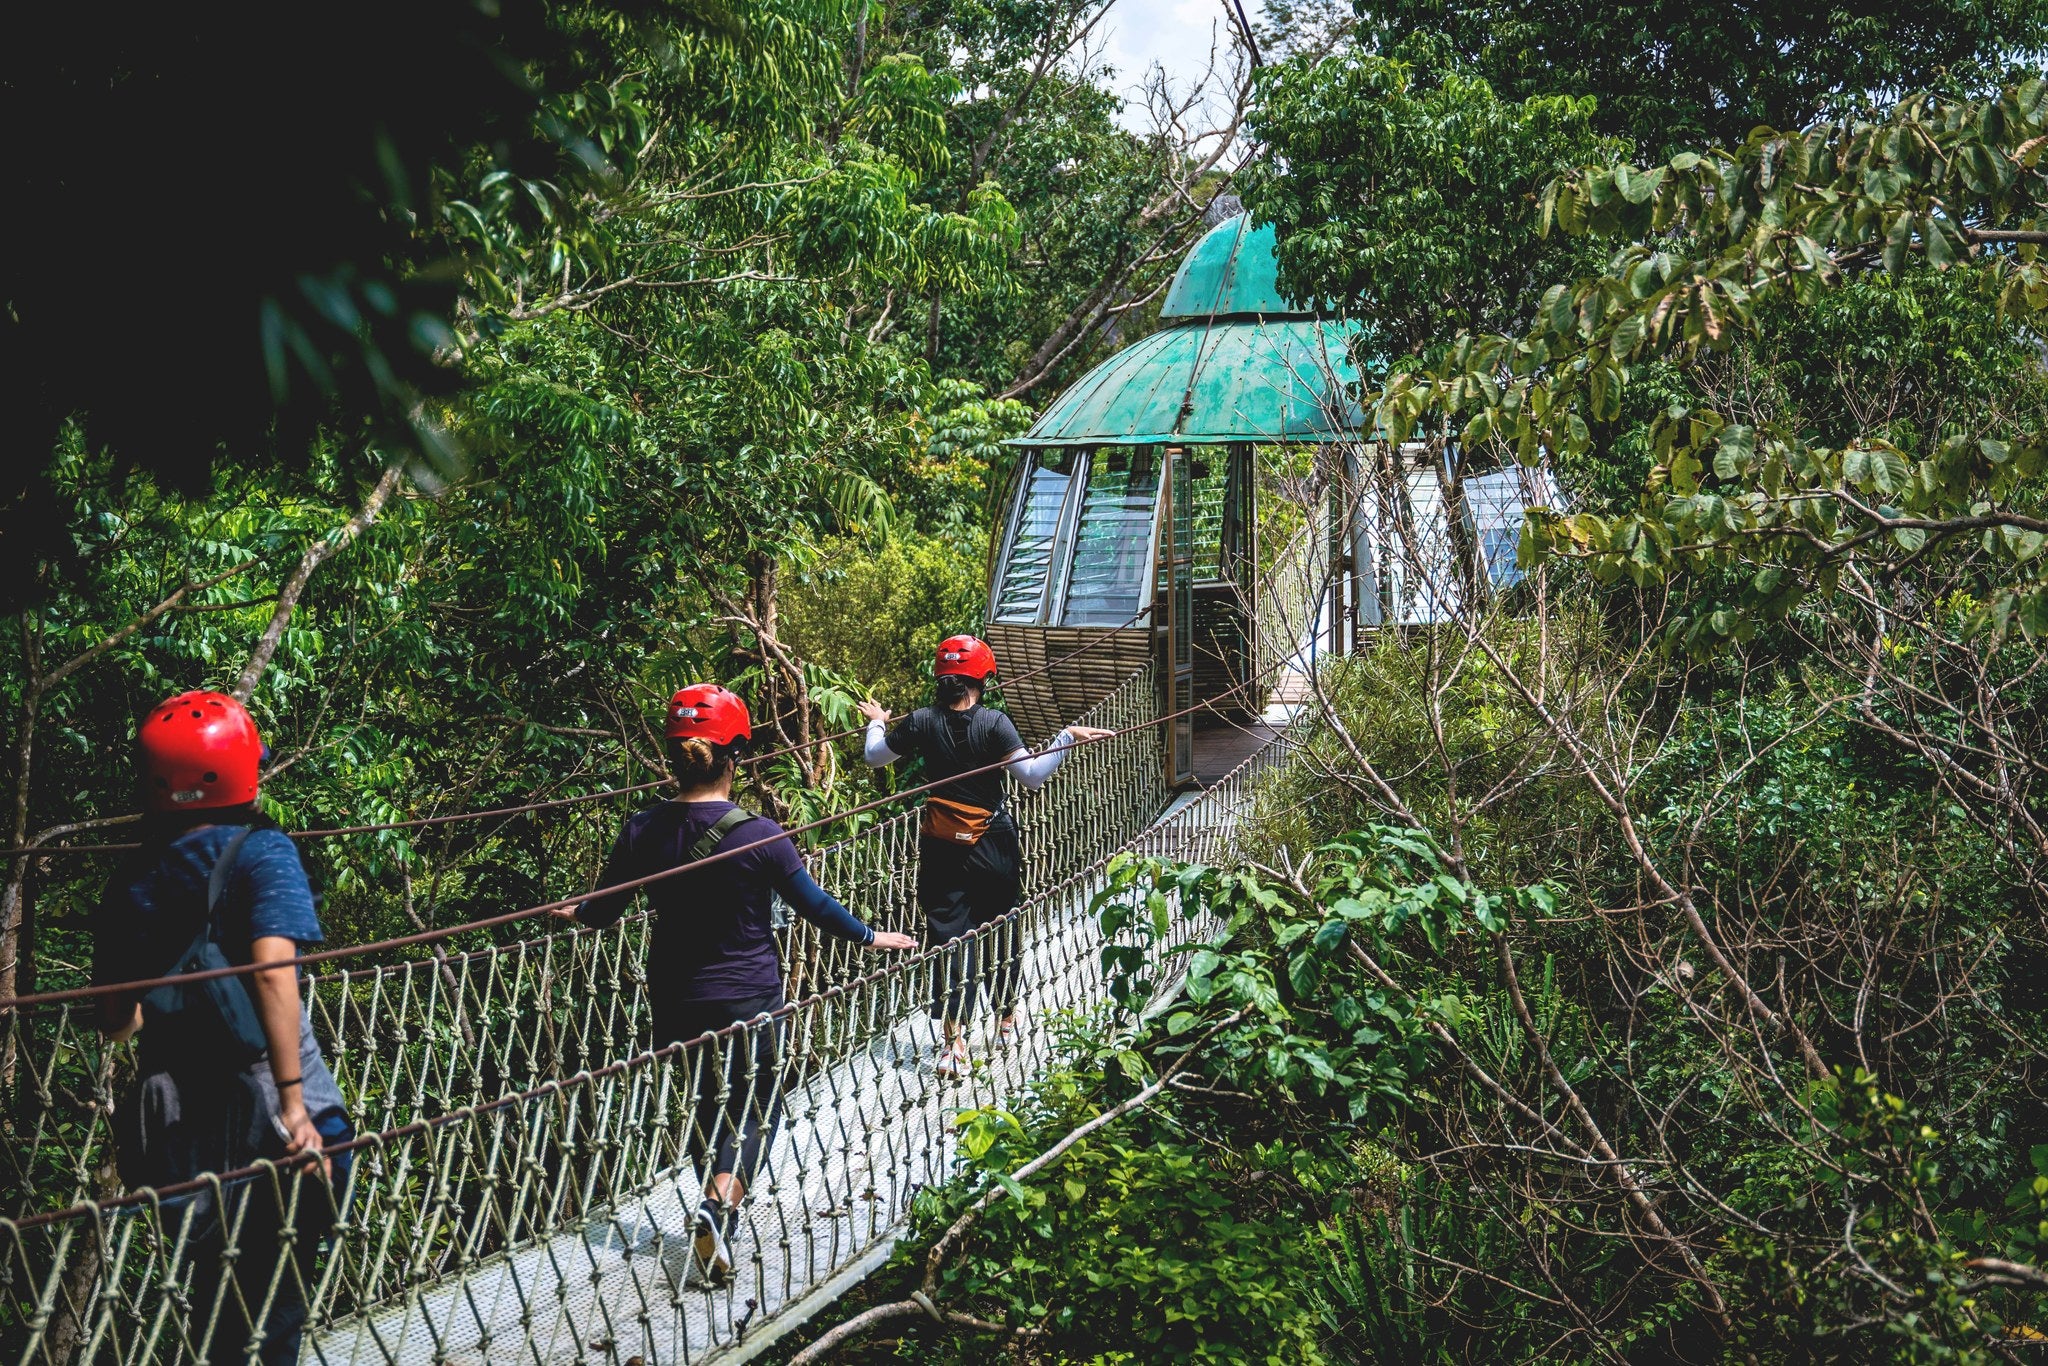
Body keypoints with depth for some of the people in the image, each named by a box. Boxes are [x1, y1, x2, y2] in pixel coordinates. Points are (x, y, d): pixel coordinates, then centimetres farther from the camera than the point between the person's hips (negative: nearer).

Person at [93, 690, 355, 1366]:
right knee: (277, 1291, 8)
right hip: (256, 1100, -5)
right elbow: (272, 972, -22)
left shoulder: (129, 883, 8)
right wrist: (293, 1102, -24)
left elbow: (118, 1022, 12)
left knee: (219, 1287, 19)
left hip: (174, 1118, 5)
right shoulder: (260, 850, -8)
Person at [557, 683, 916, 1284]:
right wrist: (869, 936, 9)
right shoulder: (758, 834, -18)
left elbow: (603, 911, 4)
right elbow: (816, 906, -8)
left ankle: (717, 1208, 34)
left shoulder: (643, 831, -9)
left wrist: (575, 911, 27)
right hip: (749, 998, -3)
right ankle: (720, 1206, -11)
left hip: (674, 1001, 4)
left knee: (702, 1105, 21)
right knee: (756, 1107, 12)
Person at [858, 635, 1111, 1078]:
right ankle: (1006, 1021, 32)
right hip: (993, 844, -1)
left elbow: (875, 757, 10)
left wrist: (876, 724, 29)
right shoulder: (994, 722, -13)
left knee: (947, 935, 3)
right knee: (1001, 931, 16)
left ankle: (953, 1041, -2)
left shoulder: (921, 722, -5)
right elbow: (1031, 775, -19)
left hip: (941, 847, 1)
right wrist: (1067, 738, -12)